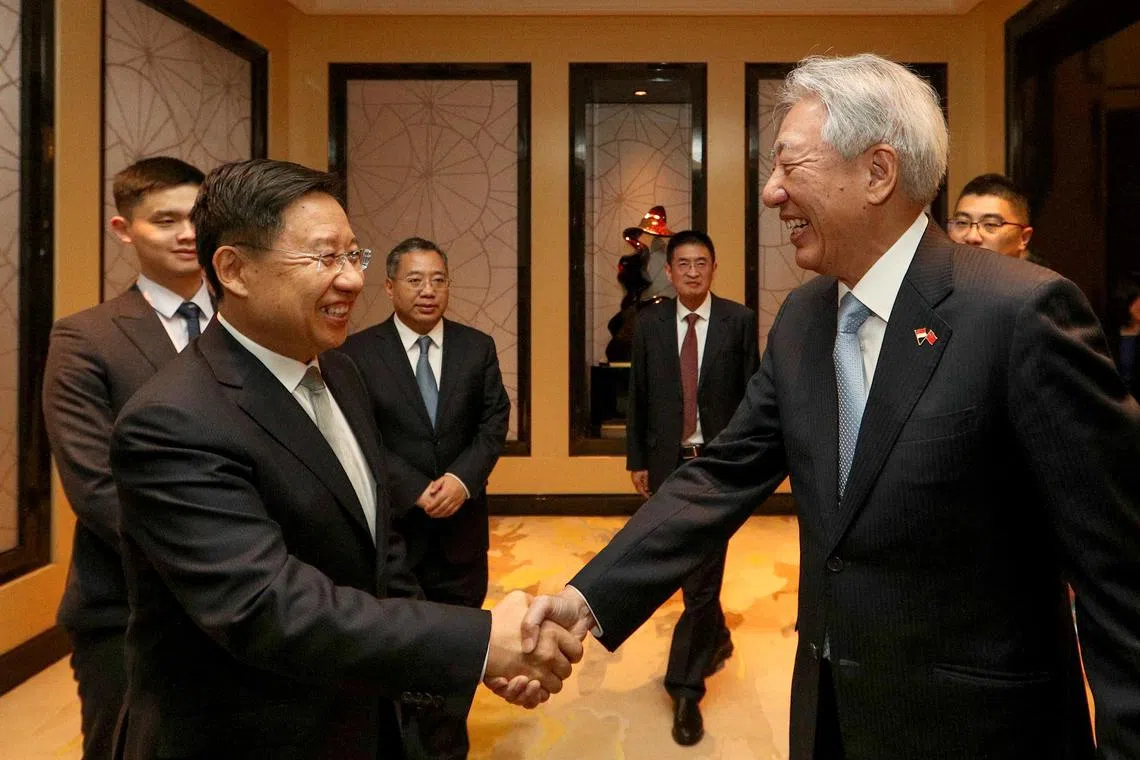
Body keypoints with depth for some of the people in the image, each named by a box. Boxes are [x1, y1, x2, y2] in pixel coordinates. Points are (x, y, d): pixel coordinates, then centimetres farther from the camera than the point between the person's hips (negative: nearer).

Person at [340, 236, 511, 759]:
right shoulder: (357, 352, -6)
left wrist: (463, 477, -16)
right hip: (392, 524, -2)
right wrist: (416, 490, -18)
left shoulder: (477, 347, 3)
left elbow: (494, 422, 0)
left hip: (461, 523, 3)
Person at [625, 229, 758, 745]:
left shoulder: (739, 320, -3)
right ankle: (716, 636, 43)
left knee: (703, 571, -4)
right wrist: (637, 459, 4)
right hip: (668, 460, 3)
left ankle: (684, 687, 6)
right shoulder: (649, 322, 3)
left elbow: (752, 394, -1)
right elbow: (637, 396, 6)